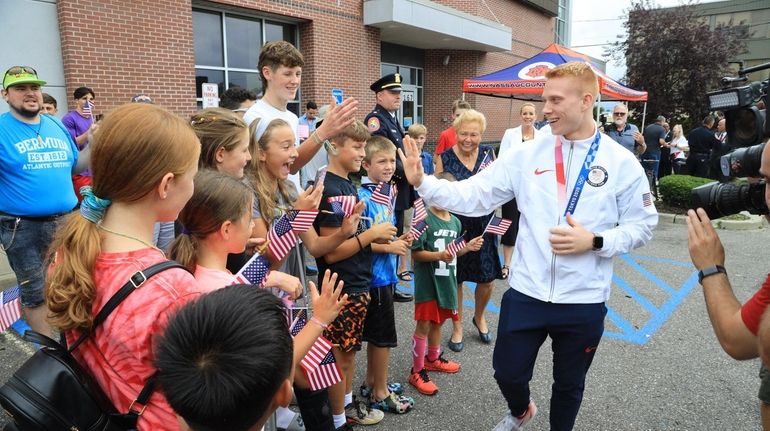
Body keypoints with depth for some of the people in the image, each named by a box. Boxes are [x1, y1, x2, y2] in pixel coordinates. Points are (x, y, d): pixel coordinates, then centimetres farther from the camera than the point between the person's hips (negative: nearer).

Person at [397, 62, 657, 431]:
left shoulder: (622, 163, -6)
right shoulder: (526, 155, -3)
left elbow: (642, 225, -1)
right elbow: (474, 196, -6)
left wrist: (594, 241, -17)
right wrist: (422, 182, -18)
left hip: (583, 301, -1)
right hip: (526, 292, 1)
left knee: (569, 385, 19)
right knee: (508, 373, 16)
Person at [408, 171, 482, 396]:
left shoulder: (455, 222, 5)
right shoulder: (424, 219, -16)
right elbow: (416, 253, -17)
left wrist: (467, 247, -3)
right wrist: (440, 255, -29)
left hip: (446, 280, 7)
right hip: (427, 282, -7)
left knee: (438, 321, 21)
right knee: (423, 325, 1)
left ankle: (433, 359, 41)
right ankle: (417, 372, 12)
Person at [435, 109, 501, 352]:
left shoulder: (488, 153, 1)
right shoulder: (445, 158, -7)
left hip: (484, 223, 3)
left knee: (488, 279, 9)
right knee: (455, 278, 8)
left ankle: (479, 317, 39)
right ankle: (457, 327, 29)